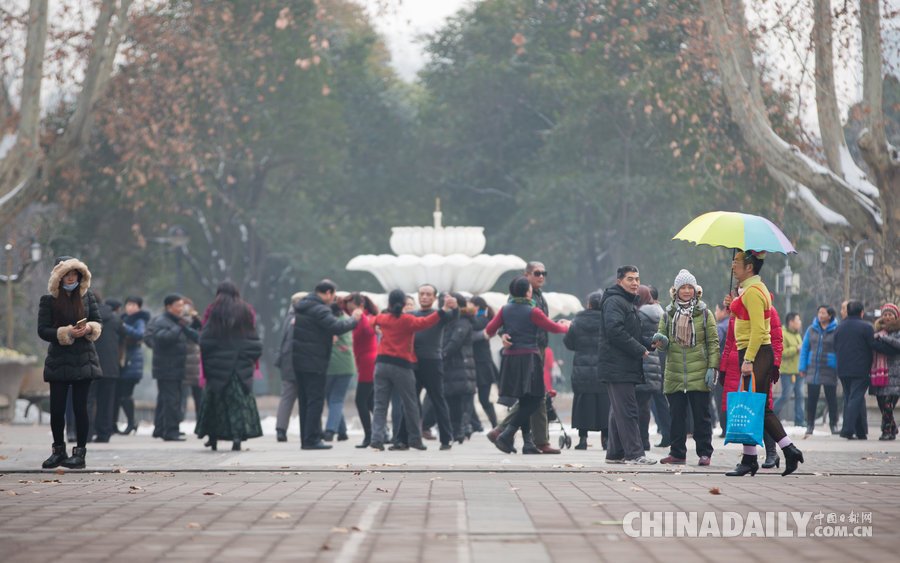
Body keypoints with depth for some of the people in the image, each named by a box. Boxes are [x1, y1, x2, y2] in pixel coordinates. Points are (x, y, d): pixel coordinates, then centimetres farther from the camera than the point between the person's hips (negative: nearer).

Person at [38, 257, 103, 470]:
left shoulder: (87, 296, 5)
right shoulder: (48, 300, -1)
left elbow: (98, 323, 8)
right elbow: (43, 330, -5)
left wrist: (89, 328, -14)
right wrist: (67, 333, -17)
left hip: (83, 360, 1)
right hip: (58, 361, -1)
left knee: (80, 406, -1)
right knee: (56, 408, 0)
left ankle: (80, 452, 6)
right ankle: (59, 451, 16)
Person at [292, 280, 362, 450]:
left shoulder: (303, 306, 15)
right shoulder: (319, 310, -17)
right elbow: (337, 326, -26)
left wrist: (330, 337, 12)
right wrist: (354, 319, -11)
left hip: (299, 360, 9)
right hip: (314, 362, -9)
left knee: (305, 401, 12)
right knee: (316, 400, -6)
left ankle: (306, 439, 15)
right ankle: (312, 440, -8)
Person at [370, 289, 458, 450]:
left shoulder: (382, 318, 9)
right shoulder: (407, 320, -6)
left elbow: (374, 320, 33)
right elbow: (426, 322, -22)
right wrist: (445, 309, -30)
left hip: (382, 363, 4)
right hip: (401, 366, -4)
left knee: (380, 405, 3)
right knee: (410, 405, 9)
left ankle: (377, 438, -10)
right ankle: (415, 439, 13)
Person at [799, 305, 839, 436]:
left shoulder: (836, 331, -4)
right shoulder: (811, 330, 7)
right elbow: (804, 349, 9)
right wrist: (802, 367, 4)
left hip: (829, 371, -3)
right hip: (813, 370, 3)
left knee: (831, 398, 6)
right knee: (811, 399, 3)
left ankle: (833, 424, 16)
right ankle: (810, 425, 11)